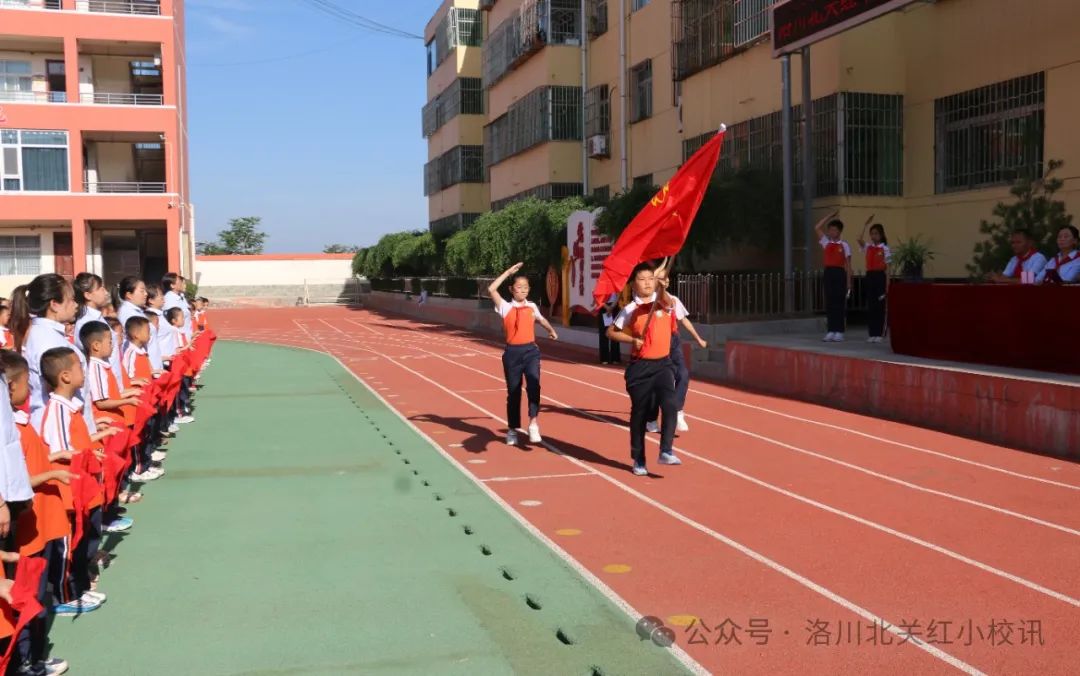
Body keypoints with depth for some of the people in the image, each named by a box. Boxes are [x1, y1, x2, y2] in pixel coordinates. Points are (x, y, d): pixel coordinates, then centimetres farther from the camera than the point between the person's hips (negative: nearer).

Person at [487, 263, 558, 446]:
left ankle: (533, 422, -26)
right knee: (513, 391, 6)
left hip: (531, 350, 1)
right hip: (512, 352, -1)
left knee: (533, 384, -23)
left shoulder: (532, 306, 9)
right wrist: (509, 271, -11)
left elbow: (541, 319, 31)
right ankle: (512, 430, 18)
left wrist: (551, 330, 22)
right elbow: (491, 289, -16)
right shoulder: (506, 307, -2)